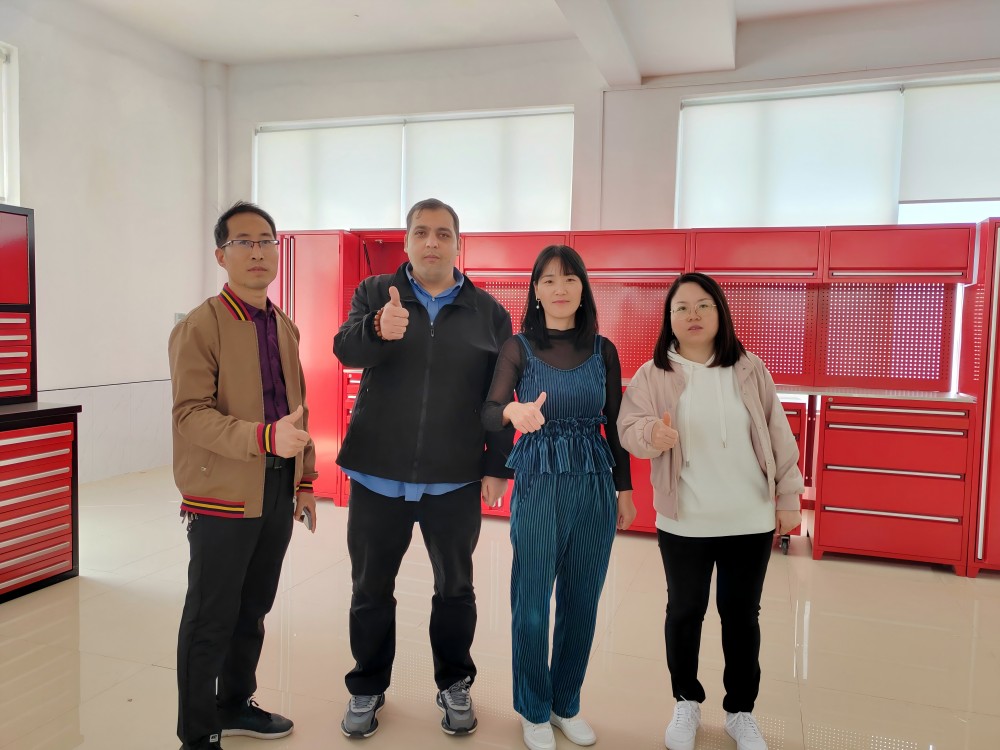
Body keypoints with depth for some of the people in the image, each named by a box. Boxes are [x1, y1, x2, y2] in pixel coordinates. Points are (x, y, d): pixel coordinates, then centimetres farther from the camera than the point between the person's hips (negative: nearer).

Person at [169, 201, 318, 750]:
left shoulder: (285, 328, 11)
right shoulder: (199, 327, -10)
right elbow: (190, 415, -18)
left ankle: (235, 705, 39)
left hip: (278, 490, 6)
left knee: (253, 609, 19)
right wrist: (265, 437, -31)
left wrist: (304, 479, 13)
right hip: (224, 494, -6)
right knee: (210, 620, 6)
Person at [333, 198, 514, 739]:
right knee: (371, 589, 13)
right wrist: (379, 329, -38)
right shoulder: (374, 294, 2)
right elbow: (346, 350, -16)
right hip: (377, 476, 0)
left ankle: (454, 685, 35)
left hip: (455, 481, 0)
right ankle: (367, 689, 33)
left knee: (455, 588, 14)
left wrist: (497, 467, -1)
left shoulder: (488, 312, 2)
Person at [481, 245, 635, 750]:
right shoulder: (518, 348, -3)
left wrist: (624, 489, 10)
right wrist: (514, 411, -35)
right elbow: (489, 415, -13)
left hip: (596, 487, 3)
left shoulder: (603, 350, 4)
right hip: (539, 485, -2)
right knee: (532, 604, 5)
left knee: (581, 602, 12)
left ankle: (566, 704, 32)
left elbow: (615, 424, 9)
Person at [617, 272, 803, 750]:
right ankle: (686, 703, 34)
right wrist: (652, 434, -35)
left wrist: (788, 497, 5)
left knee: (741, 614, 13)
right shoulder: (653, 375, -3)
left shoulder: (750, 370, 2)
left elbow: (777, 436, 5)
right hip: (683, 523, -1)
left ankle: (741, 712, 32)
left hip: (750, 520, 1)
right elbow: (629, 426, -12)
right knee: (684, 611, 12)